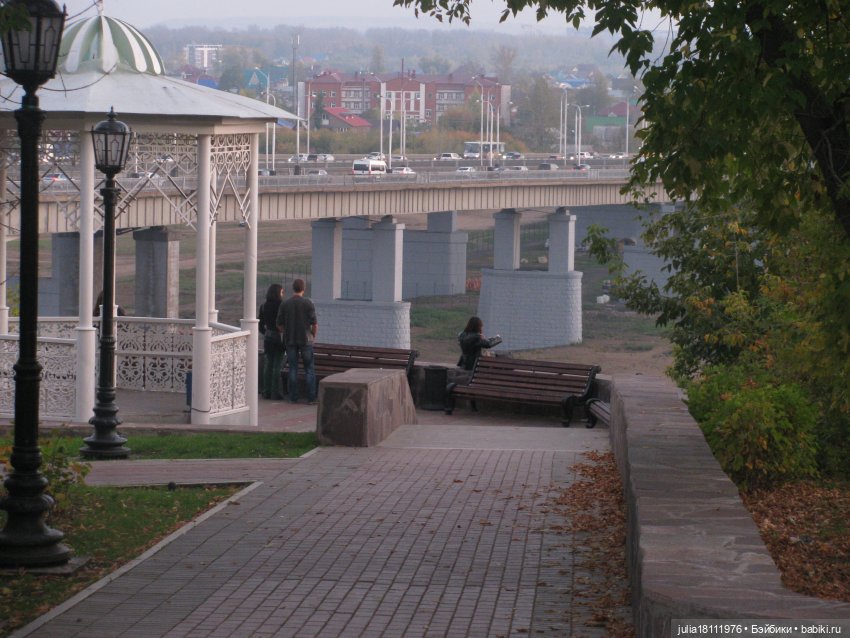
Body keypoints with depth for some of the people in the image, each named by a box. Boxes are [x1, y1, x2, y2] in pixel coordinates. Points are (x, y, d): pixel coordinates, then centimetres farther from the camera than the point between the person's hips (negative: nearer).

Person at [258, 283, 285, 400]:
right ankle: (275, 393, 1)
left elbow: (260, 323, 6)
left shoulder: (263, 306, 1)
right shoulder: (281, 306, -14)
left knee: (268, 364, 11)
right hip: (280, 337, -5)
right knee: (277, 365, 0)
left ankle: (266, 392, 13)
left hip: (268, 338, 5)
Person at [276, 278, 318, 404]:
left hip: (290, 340, 2)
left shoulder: (285, 304, -1)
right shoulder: (308, 303, -8)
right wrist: (313, 336, 11)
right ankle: (311, 397, 0)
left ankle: (293, 397, 5)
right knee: (309, 369, 4)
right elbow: (314, 324, -8)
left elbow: (279, 325, 2)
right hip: (305, 339, -2)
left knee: (293, 369, 6)